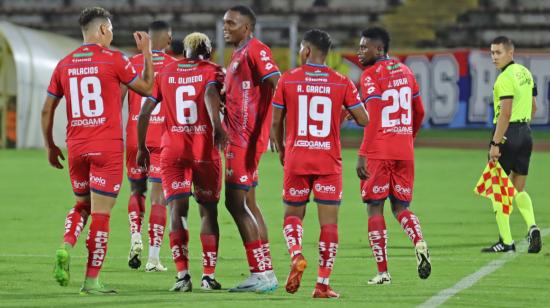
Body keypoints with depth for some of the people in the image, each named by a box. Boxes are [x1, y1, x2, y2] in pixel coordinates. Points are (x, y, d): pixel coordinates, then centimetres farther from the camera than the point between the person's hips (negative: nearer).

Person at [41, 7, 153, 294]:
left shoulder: (64, 64, 7)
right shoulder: (114, 59, -6)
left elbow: (47, 110, 10)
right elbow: (147, 88, 4)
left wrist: (50, 146, 21)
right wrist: (146, 52, 14)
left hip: (75, 148, 5)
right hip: (107, 148, -5)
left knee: (82, 204, 22)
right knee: (101, 213, 0)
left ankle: (66, 246, -6)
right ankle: (91, 280, 0)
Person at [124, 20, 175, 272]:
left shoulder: (131, 64, 3)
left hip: (134, 138, 2)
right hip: (163, 138, -2)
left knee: (137, 190, 19)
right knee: (158, 196, 1)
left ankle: (135, 237, -4)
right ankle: (153, 257, -4)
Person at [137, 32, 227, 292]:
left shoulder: (165, 73, 12)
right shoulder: (211, 70, 3)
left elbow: (145, 112, 9)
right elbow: (210, 93, -19)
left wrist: (142, 148, 18)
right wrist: (216, 125, -33)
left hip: (173, 152, 1)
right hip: (205, 150, -1)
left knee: (177, 210, -3)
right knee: (208, 211, 9)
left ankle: (182, 275, -16)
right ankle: (209, 275, 8)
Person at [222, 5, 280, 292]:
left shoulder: (255, 51, -11)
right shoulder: (238, 54, 19)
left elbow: (277, 86, -20)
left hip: (245, 139, -10)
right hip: (238, 137, 10)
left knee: (236, 203, -9)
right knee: (246, 205, 12)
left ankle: (262, 273, -7)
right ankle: (265, 273, 15)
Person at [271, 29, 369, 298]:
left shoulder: (288, 80, -1)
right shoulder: (342, 83, -1)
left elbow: (276, 123, 4)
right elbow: (364, 120, 0)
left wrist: (281, 151, 21)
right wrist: (350, 111, 22)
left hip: (296, 160, 0)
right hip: (329, 162, 0)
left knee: (293, 214, 15)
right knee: (329, 221, 2)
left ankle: (296, 255, -14)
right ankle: (323, 284, -3)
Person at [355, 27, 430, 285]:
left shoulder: (371, 75, -9)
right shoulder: (405, 72, 13)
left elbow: (373, 118, -17)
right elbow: (419, 113, 19)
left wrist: (362, 155, -17)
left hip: (378, 153, -6)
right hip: (405, 152, 6)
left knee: (375, 208, 3)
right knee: (401, 207, 13)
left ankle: (383, 271, 0)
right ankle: (419, 243, -17)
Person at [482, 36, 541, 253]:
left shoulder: (505, 78, -16)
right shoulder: (525, 73, 12)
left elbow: (505, 114, -22)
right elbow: (533, 107, 18)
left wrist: (495, 143, -22)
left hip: (507, 134, -9)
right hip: (526, 133, 9)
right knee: (519, 189, 16)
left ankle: (506, 241, 0)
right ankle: (532, 227, -7)